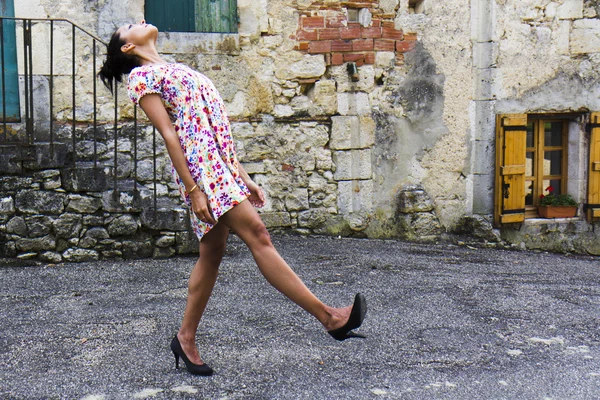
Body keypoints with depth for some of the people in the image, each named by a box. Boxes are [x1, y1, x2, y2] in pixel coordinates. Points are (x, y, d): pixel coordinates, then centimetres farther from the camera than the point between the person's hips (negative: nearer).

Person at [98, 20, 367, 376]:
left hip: (221, 167, 9)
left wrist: (243, 178, 17)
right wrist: (192, 190, -15)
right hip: (198, 167, -9)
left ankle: (186, 338, 18)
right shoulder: (142, 75, 3)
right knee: (256, 233, -15)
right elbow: (168, 134, -9)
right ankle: (329, 316, -17)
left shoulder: (178, 70, 27)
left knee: (213, 253, 7)